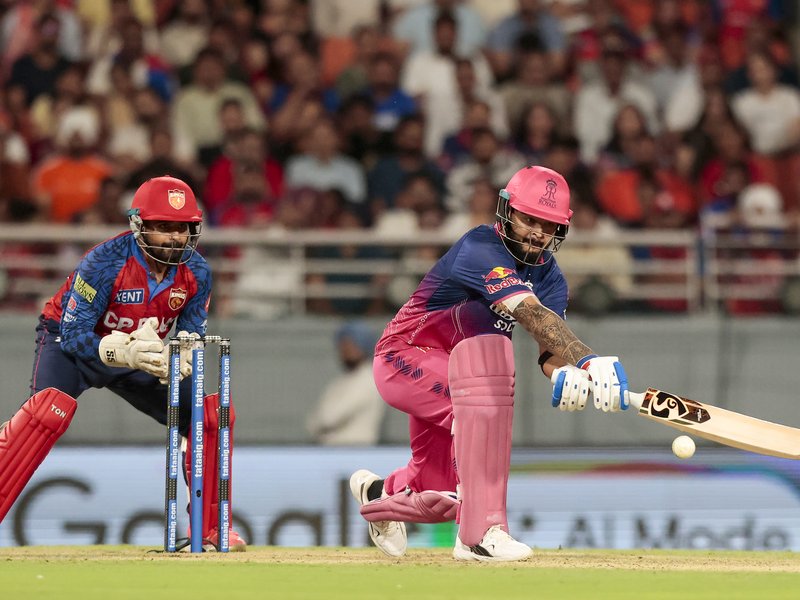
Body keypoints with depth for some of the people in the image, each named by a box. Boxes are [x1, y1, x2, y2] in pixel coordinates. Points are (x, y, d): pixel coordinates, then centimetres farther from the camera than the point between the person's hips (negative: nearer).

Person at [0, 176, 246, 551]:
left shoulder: (196, 273, -13)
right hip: (70, 343, -5)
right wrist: (125, 351, -47)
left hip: (140, 352, 6)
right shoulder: (105, 262, -30)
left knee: (204, 413, -5)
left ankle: (211, 527, 10)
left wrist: (174, 361, -31)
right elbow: (74, 334, -30)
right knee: (48, 409, -33)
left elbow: (192, 335, -6)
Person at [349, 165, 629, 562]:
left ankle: (380, 494, 45)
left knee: (444, 495, 10)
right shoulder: (480, 250, -27)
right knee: (484, 397, -35)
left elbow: (547, 345, -17)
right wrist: (588, 362, -56)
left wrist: (564, 373, -42)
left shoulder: (548, 274, -3)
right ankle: (481, 533, -34)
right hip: (405, 356, -8)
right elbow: (532, 315, -43)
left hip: (446, 372, 8)